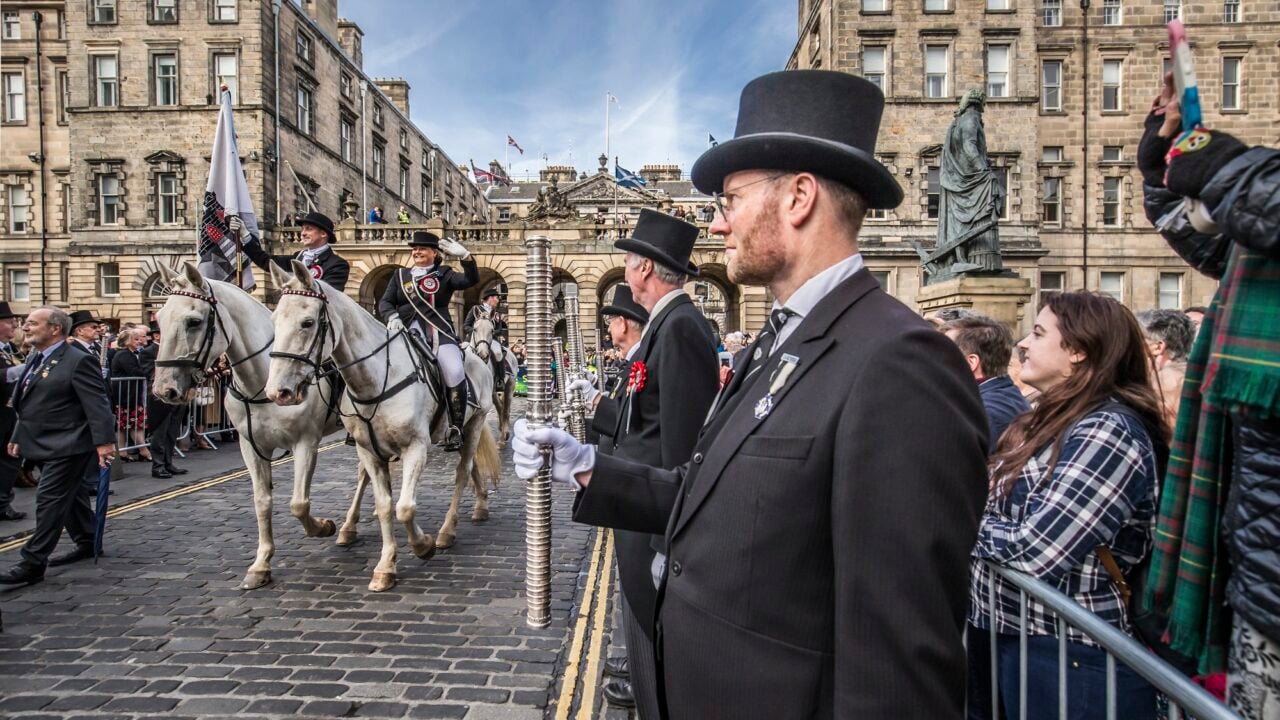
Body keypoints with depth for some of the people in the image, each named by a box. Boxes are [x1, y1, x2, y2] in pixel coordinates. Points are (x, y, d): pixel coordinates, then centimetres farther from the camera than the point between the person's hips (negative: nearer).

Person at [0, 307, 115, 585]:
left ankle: (33, 562, -1)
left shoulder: (78, 361, -15)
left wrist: (103, 441, -23)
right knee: (69, 496, 17)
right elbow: (27, 405, 21)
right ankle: (87, 543, 30)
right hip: (44, 445, 9)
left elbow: (97, 405, -19)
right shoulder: (34, 359, 13)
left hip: (66, 446, -9)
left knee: (50, 499, -7)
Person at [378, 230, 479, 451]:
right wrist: (392, 317, -7)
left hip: (439, 333, -2)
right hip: (407, 334, 2)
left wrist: (465, 256, -19)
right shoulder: (400, 275, 20)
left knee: (455, 373, -26)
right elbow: (385, 302, 15)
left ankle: (456, 428, -15)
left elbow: (471, 280, -3)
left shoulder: (444, 274, 13)